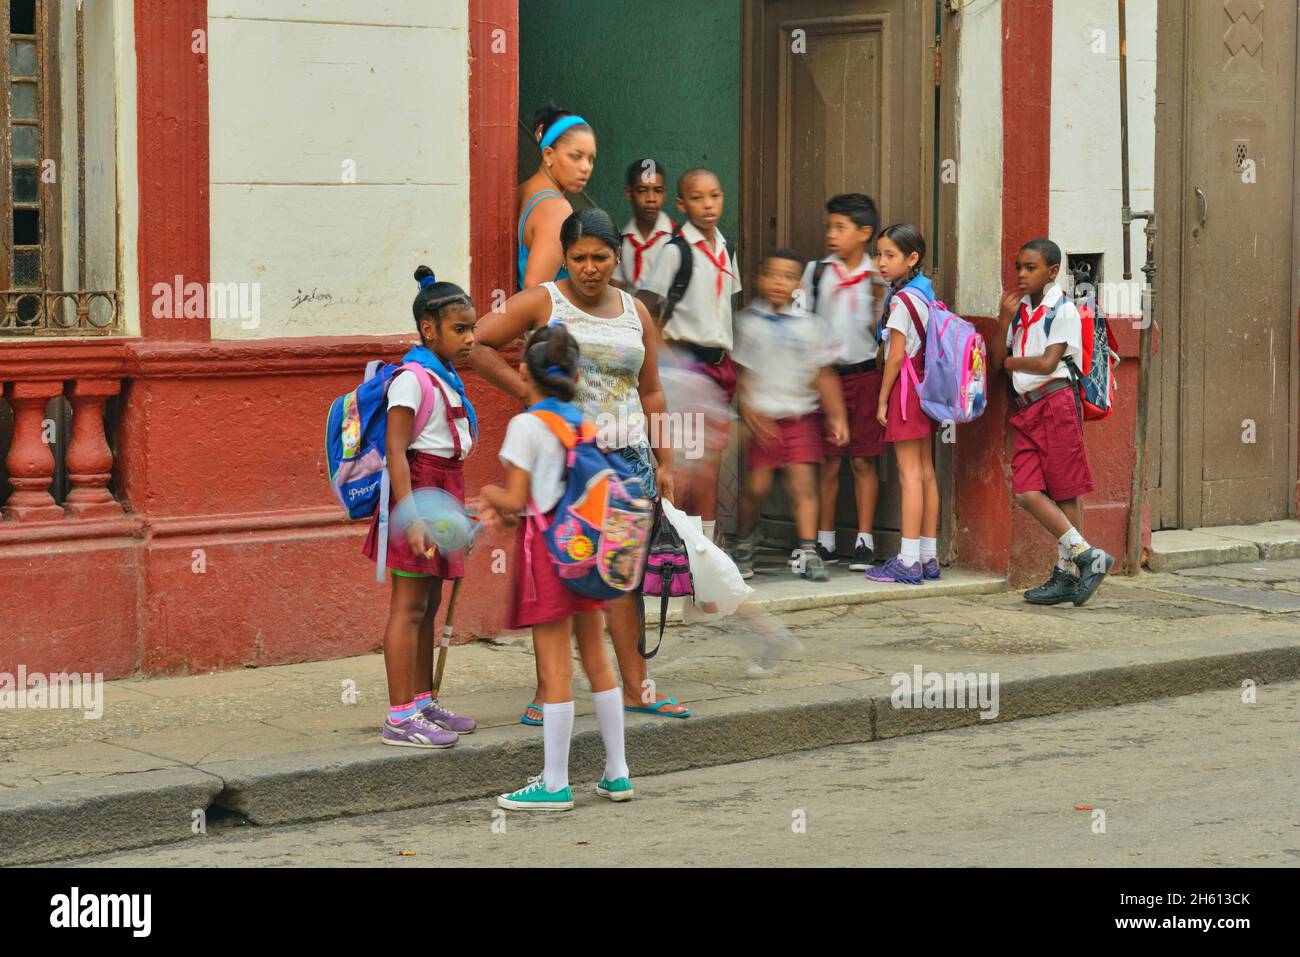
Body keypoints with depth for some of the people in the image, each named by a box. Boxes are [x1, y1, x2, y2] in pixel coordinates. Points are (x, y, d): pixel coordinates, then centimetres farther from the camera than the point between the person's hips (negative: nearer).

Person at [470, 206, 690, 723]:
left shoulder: (635, 312, 13)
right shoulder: (542, 303, -1)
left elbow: (650, 392, 16)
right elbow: (477, 344, -6)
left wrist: (664, 461, 11)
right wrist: (528, 392, -10)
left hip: (627, 454, 4)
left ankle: (635, 687, 11)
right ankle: (547, 691, 0)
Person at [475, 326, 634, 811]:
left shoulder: (525, 426, -13)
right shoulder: (585, 422, 8)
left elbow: (517, 499, -13)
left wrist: (492, 496, 8)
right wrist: (503, 509, 9)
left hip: (546, 546, -7)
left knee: (555, 670, -3)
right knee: (596, 660, 13)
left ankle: (554, 784, 2)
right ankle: (617, 774, 18)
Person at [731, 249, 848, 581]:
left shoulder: (807, 324, 6)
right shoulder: (748, 321, 0)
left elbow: (823, 374, 10)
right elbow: (741, 372, -1)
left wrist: (837, 416, 5)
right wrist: (750, 413, -11)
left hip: (802, 414, 2)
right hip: (764, 417, -2)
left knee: (803, 483, -5)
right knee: (757, 485, -1)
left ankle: (806, 553, -3)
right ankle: (744, 544, 23)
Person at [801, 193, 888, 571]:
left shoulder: (878, 277, 1)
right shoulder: (817, 272, 5)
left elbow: (882, 331, 2)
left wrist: (879, 300, -13)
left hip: (864, 374, -1)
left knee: (863, 461, 3)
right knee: (828, 461, 4)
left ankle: (864, 541, 9)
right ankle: (825, 541, 13)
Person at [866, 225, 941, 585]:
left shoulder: (901, 300, -15)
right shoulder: (925, 294, 11)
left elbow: (896, 355, -16)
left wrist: (882, 399, -9)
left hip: (905, 389, -9)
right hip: (925, 387, 9)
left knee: (910, 474, -9)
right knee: (926, 472, 9)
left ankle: (908, 561, -10)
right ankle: (928, 557, 13)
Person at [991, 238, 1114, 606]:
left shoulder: (1063, 310, -5)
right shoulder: (1020, 308, 16)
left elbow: (1047, 362, -13)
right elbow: (996, 360, 10)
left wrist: (1013, 362, 3)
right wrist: (1005, 318, -2)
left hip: (1056, 402, -7)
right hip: (1027, 407, 7)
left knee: (1065, 492, -4)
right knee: (1026, 492, -5)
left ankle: (1068, 571, 2)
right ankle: (1086, 555, 2)